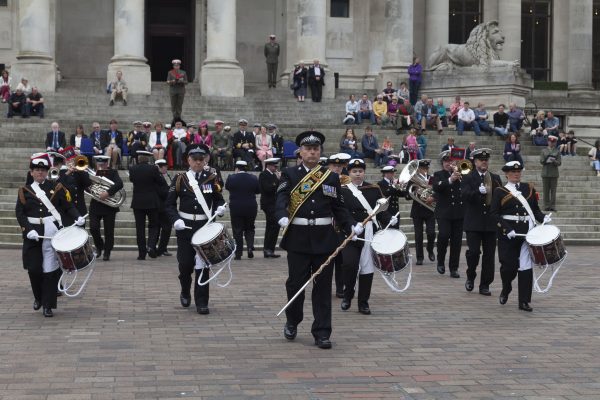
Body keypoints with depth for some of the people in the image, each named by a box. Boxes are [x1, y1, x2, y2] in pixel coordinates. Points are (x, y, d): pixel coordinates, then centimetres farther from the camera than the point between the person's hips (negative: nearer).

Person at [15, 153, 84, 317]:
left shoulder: (56, 187, 6)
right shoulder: (24, 191, 6)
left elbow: (68, 206, 5)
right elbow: (19, 213, 0)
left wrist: (77, 217, -15)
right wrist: (29, 230, -15)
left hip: (52, 234, -1)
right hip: (33, 235, 1)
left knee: (50, 270, -3)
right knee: (34, 269, 2)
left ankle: (48, 305, 5)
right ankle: (38, 297, 28)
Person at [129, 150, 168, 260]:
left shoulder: (132, 169, -4)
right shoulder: (153, 168, -11)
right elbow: (162, 183, -3)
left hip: (137, 202, 2)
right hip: (152, 202, -1)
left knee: (140, 228, 6)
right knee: (153, 226, 11)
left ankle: (142, 253, 5)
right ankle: (151, 246, -10)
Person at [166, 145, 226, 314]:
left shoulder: (211, 178, 4)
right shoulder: (180, 179, 1)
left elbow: (219, 199, 12)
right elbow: (170, 203, 1)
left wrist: (220, 207, -11)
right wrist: (175, 219, -16)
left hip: (205, 227, 0)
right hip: (185, 226, 0)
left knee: (203, 264, -2)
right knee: (185, 263, 2)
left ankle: (201, 302, 5)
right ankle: (185, 292, 30)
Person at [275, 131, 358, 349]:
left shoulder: (332, 177, 10)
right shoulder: (289, 174, 4)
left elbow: (339, 207, 9)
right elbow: (281, 198, -10)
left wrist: (351, 226, -5)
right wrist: (282, 217, -30)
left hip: (324, 238, 2)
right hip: (298, 237, -2)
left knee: (323, 286, 2)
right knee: (296, 282, 4)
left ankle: (322, 333, 8)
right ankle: (292, 322, 29)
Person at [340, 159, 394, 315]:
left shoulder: (374, 189, 10)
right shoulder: (342, 190, 2)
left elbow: (381, 209, 9)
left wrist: (390, 219, -10)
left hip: (370, 234, 3)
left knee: (367, 268, 3)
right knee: (350, 264, -15)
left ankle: (363, 303, 13)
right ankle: (347, 295, 10)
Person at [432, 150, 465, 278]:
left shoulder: (460, 173, 14)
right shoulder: (438, 175, 6)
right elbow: (436, 187, -14)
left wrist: (459, 174, -9)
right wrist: (450, 180, -25)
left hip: (459, 213, 3)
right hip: (444, 212, -3)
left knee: (456, 241, 1)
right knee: (444, 235, -19)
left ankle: (454, 268, 7)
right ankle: (440, 261, 3)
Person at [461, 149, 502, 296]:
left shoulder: (495, 178, 14)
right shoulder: (468, 178, 2)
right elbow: (465, 195, -14)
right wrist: (479, 191, -30)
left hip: (491, 223, 3)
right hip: (473, 223, -3)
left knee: (489, 255, 3)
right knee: (473, 251, -11)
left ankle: (485, 285, 11)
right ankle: (470, 277, 15)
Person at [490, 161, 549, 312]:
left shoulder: (529, 188, 12)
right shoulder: (499, 192, 1)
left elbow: (535, 209, 17)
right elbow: (494, 213, -5)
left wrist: (543, 218, -4)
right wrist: (507, 229, -16)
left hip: (527, 232, 3)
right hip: (507, 234, -3)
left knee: (526, 267, -1)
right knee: (509, 265, -2)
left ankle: (524, 301, 3)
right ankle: (506, 289, 30)